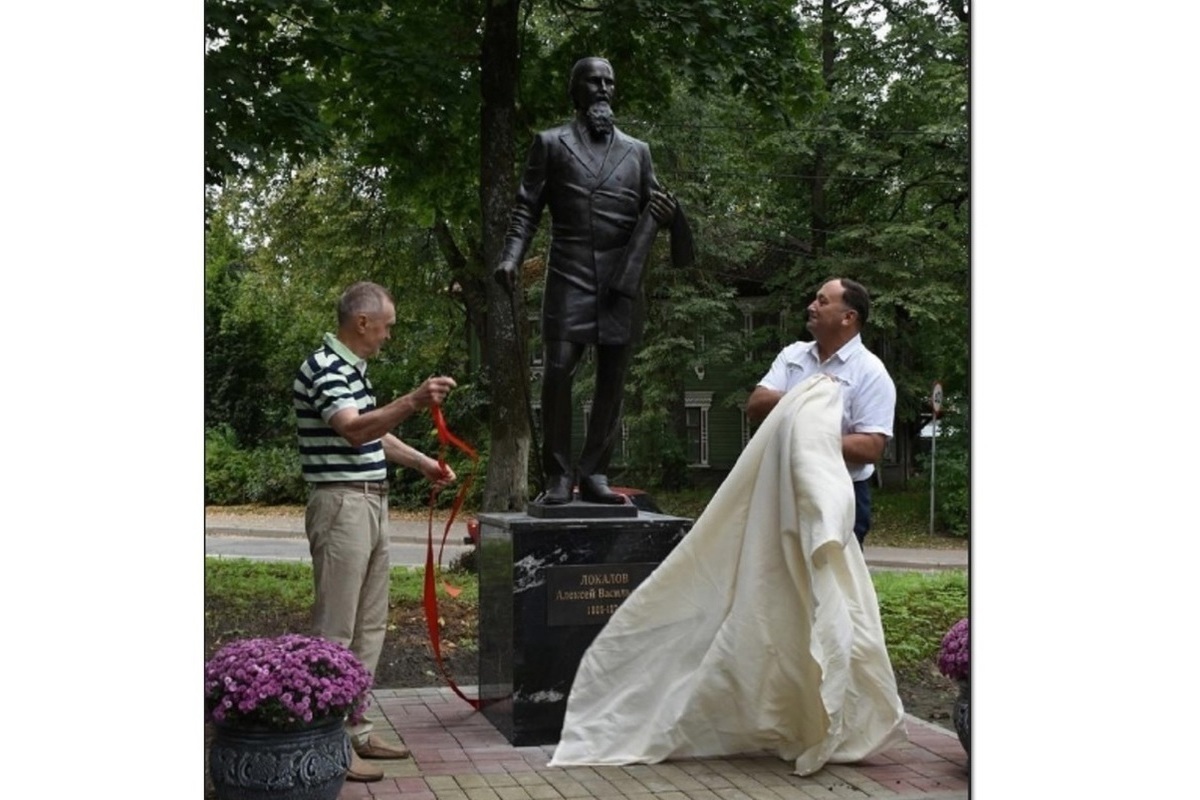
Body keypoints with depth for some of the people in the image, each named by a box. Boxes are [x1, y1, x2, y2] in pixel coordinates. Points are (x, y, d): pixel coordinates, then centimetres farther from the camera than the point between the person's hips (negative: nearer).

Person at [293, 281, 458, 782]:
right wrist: (414, 402, -44)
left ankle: (354, 730, 22)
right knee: (335, 629, -6)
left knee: (368, 627, 14)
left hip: (371, 506, 10)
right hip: (342, 506, -10)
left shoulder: (352, 368, 16)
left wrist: (424, 464, 24)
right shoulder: (323, 369, -15)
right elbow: (353, 430, -31)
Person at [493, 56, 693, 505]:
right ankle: (558, 476, -3)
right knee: (558, 371, -11)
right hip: (570, 277, -3)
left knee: (613, 380, 2)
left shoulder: (637, 151, 20)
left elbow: (649, 213, 22)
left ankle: (594, 473, 9)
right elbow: (527, 208, 6)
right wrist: (511, 257, -9)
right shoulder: (552, 144, 12)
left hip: (622, 280, 3)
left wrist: (667, 215, -2)